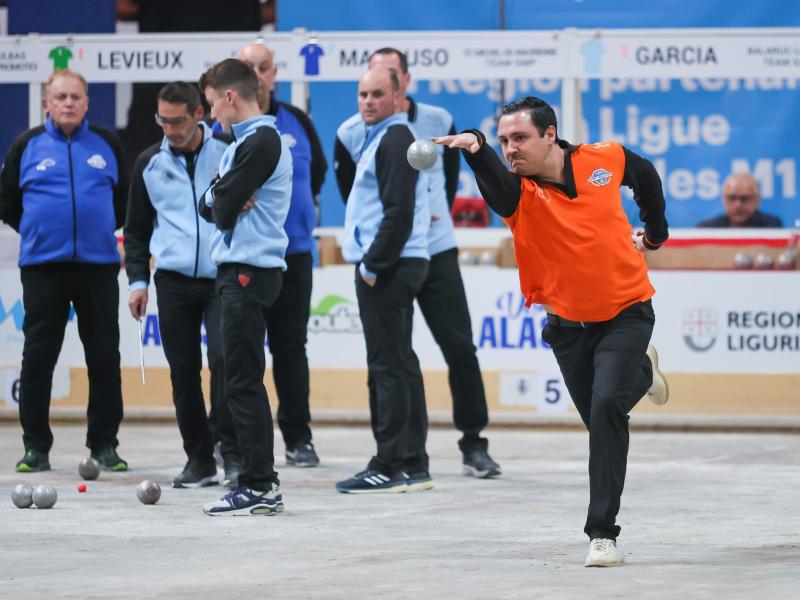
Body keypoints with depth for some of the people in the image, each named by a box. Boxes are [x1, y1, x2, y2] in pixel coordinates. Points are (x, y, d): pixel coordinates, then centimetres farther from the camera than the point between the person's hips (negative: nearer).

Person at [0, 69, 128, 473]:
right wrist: (38, 230, 10)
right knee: (38, 357, 1)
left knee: (104, 357, 3)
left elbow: (125, 198, 17)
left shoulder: (106, 145, 6)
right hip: (42, 267, -1)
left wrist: (102, 229, 11)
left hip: (98, 264, 1)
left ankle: (104, 444, 11)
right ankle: (35, 446, 8)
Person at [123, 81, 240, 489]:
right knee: (183, 371, 3)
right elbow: (137, 228, 15)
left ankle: (234, 455, -11)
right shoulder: (150, 163, 8)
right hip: (173, 282, 3)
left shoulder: (228, 151, -1)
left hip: (223, 278, -3)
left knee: (224, 359, -17)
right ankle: (199, 459, 12)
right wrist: (138, 279, 5)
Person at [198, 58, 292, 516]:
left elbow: (222, 210, -16)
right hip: (243, 268, 10)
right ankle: (263, 481, 15)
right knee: (243, 380, 12)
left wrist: (224, 203, 5)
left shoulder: (261, 142, -13)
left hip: (248, 272, -10)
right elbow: (209, 206, 15)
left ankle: (258, 487, -10)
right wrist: (221, 200, -6)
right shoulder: (246, 141, 19)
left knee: (242, 382, -10)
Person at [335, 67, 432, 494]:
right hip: (391, 267, 11)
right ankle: (412, 466, 14)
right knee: (400, 363, 11)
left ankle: (391, 467, -9)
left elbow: (399, 214, -21)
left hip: (389, 267, -11)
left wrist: (373, 266, -19)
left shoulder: (394, 141, -12)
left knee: (387, 366, -9)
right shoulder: (384, 139, 20)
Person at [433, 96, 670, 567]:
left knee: (607, 407, -22)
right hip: (568, 324, 2)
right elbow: (495, 182, -43)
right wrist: (476, 148, -64)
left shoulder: (607, 159, -11)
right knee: (602, 421, 16)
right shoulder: (518, 191, -17)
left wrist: (655, 231, 23)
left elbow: (646, 176, 13)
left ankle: (603, 532, -16)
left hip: (626, 312, -2)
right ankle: (641, 371, 53)